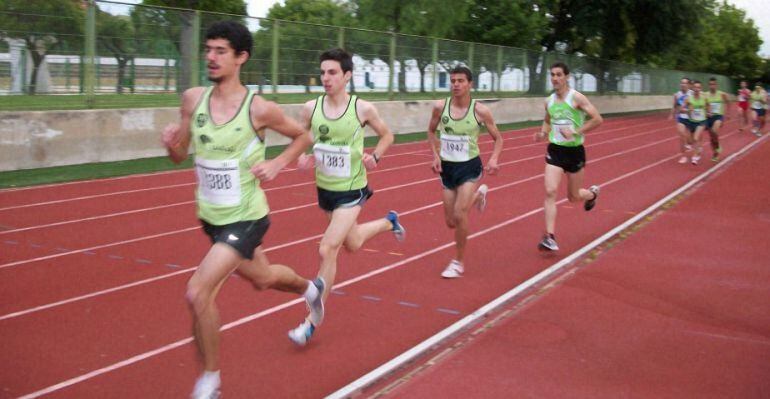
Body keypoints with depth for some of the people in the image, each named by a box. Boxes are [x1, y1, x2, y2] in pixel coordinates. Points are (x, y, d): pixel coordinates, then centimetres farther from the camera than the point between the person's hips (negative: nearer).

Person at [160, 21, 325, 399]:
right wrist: (170, 142, -19)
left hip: (245, 217, -6)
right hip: (211, 215, 6)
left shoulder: (259, 108, -18)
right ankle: (311, 288, 61)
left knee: (198, 292, -18)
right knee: (261, 278, 26)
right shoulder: (193, 99, -6)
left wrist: (277, 164, -15)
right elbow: (179, 156, 3)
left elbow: (302, 136, 0)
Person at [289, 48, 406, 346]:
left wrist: (375, 157, -13)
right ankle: (389, 222, 55)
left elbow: (387, 136, 5)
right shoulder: (311, 108, -7)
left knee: (327, 250, -15)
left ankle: (312, 321, -1)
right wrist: (303, 157, -14)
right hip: (324, 188, 5)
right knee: (352, 245, 23)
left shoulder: (362, 109, -13)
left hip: (351, 190, -5)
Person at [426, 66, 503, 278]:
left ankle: (459, 262, 4)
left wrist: (494, 159, -17)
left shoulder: (480, 111, -12)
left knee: (459, 214, -18)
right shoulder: (440, 107, -7)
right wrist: (435, 155, -2)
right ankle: (478, 194, 43)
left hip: (470, 167, -4)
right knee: (451, 221, 10)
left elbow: (498, 138, 0)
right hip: (447, 168, 4)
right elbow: (431, 131, 12)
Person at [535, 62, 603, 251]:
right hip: (555, 150, 3)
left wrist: (576, 132, -22)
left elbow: (597, 119, -14)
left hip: (574, 151, -3)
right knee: (550, 192, -14)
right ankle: (549, 237, -13)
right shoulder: (549, 101, 4)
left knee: (573, 196, 11)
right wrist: (543, 133, 1)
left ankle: (592, 193, 48)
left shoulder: (576, 98, -11)